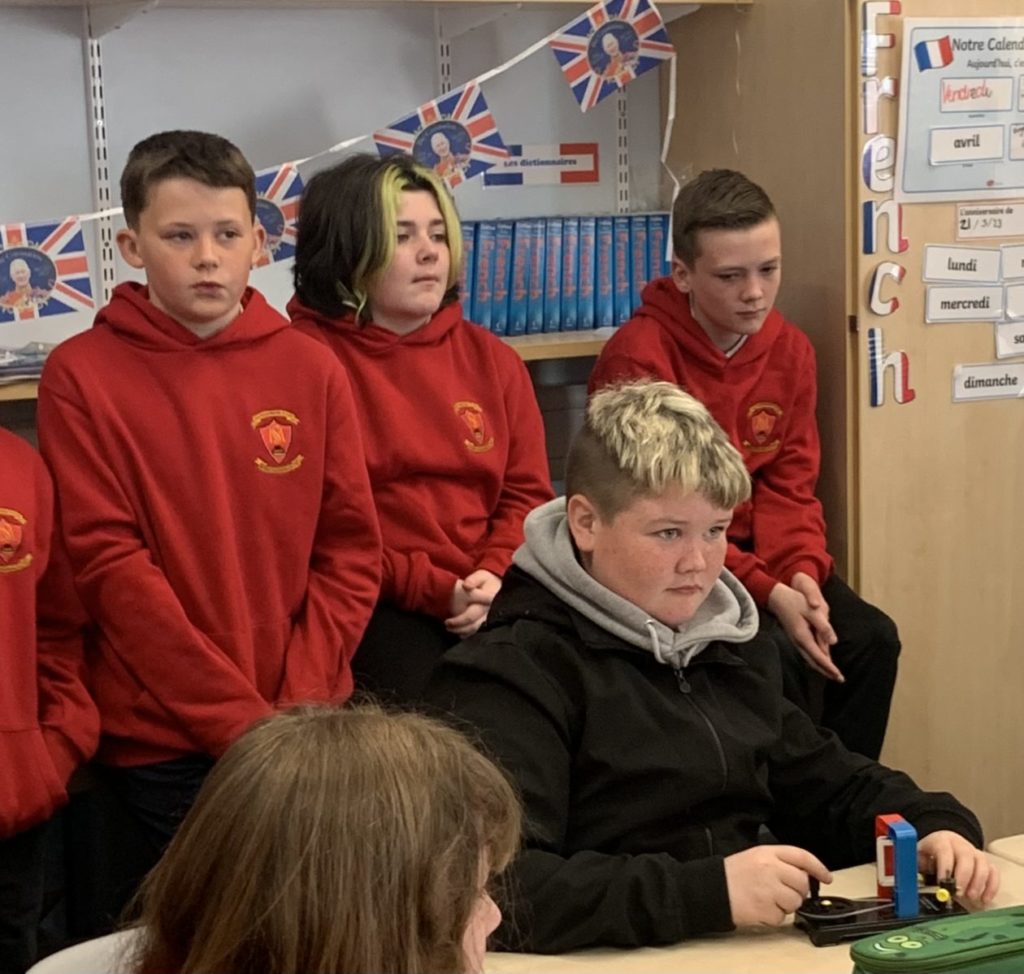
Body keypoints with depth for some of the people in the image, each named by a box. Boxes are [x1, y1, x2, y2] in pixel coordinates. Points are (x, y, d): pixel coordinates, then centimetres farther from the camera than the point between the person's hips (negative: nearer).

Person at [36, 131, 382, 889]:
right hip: (161, 740, -2)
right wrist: (240, 718, -14)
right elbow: (109, 563, -9)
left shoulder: (311, 369, 4)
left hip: (308, 730, 3)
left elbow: (352, 549, 3)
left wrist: (298, 706, -8)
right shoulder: (82, 376, -4)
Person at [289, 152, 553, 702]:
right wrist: (435, 591, -13)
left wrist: (493, 578, -7)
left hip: (493, 604, 5)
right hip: (376, 609, -4)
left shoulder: (491, 359, 17)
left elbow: (527, 492, 14)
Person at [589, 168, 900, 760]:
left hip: (759, 551, 6)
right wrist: (767, 592, -26)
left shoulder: (790, 349, 3)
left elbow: (789, 484, 4)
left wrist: (801, 571, -16)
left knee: (870, 638, -12)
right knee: (781, 658, -26)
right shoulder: (640, 358, -18)